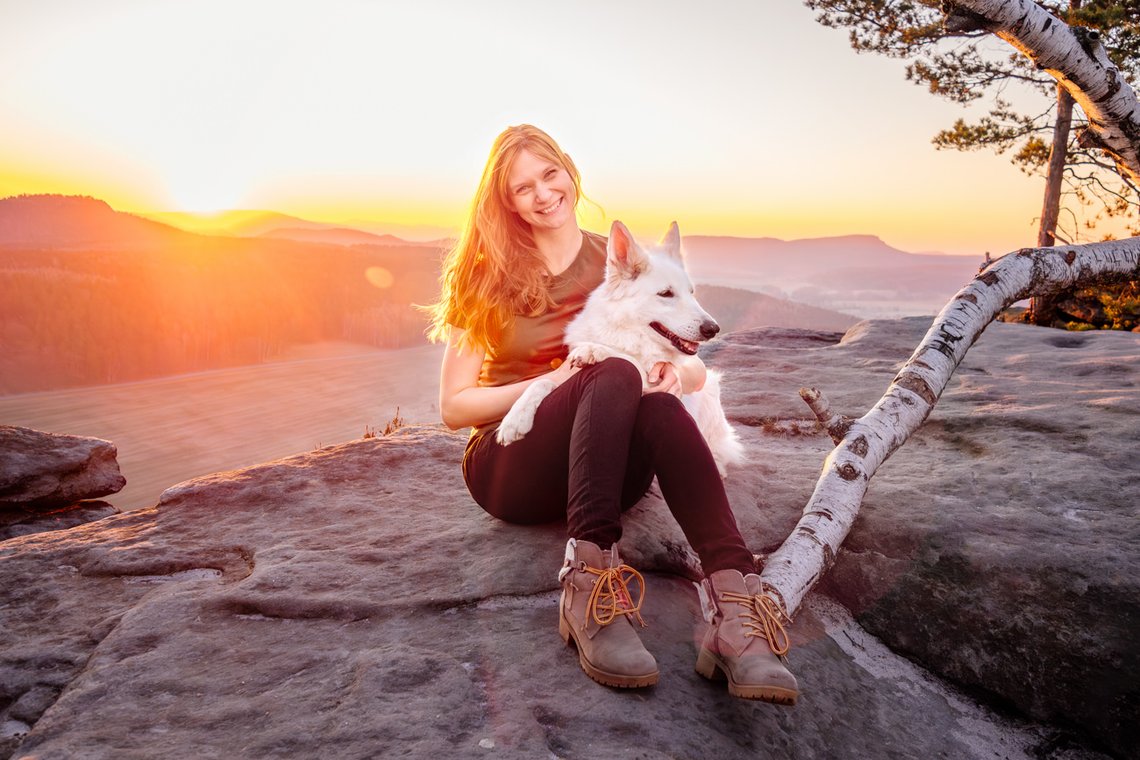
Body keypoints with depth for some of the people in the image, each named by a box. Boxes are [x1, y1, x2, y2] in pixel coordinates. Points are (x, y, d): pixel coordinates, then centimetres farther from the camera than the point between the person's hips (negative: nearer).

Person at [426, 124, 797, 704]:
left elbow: (695, 366, 8)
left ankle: (733, 605, -49)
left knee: (660, 408, -33)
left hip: (608, 467, 2)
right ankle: (588, 582, -43)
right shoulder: (487, 276, 3)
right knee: (615, 376, -31)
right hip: (510, 468, -2)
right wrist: (552, 383, -16)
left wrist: (679, 375, -16)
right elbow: (453, 406, -2)